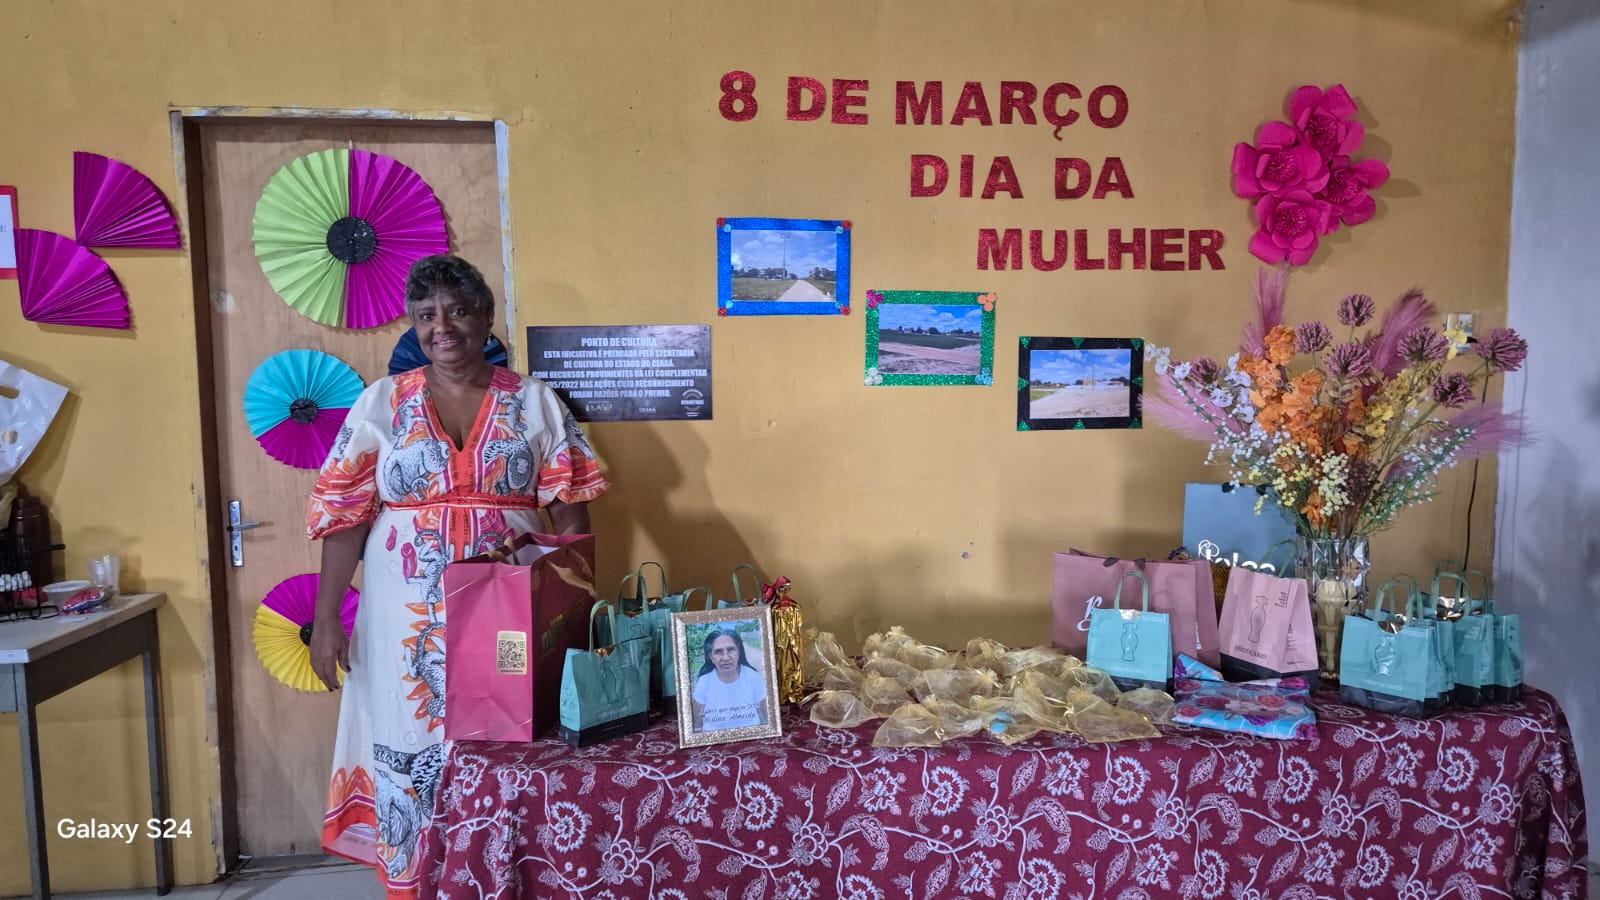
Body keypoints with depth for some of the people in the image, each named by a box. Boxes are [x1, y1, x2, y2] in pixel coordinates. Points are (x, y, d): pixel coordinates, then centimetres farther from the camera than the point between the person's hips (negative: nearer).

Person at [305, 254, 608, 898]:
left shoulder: (534, 401, 3)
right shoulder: (381, 403, 3)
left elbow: (569, 507, 1)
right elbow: (343, 513, 2)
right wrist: (325, 618, -4)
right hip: (411, 619, 0)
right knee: (414, 749, 6)